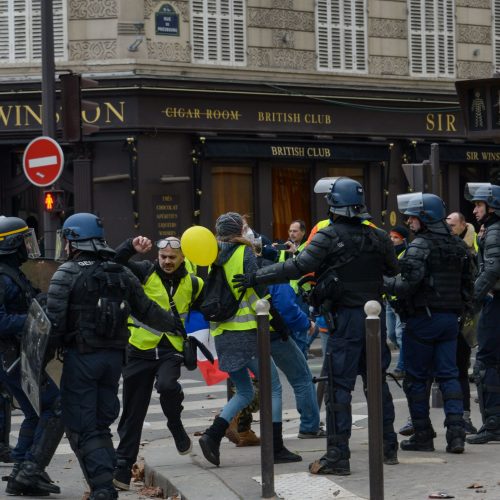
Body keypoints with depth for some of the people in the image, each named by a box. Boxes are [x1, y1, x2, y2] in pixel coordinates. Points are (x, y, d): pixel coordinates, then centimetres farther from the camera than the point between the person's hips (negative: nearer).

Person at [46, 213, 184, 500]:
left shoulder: (67, 274, -8)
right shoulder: (123, 274, 10)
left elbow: (54, 319, -15)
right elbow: (146, 311, 18)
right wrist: (172, 323, 35)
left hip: (81, 358, -6)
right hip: (114, 357, 6)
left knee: (81, 426, -2)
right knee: (102, 422, 16)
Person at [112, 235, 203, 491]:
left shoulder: (192, 284, 5)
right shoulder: (145, 273, -4)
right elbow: (115, 264, -18)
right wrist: (131, 247, -32)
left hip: (171, 350, 1)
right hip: (140, 349, -1)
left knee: (167, 385, -31)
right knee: (133, 412, 2)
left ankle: (176, 426, -1)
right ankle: (123, 467, 11)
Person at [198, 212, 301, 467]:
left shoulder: (214, 258, 11)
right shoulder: (244, 253, -7)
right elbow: (260, 288, -10)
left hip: (221, 334, 7)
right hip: (245, 330, -7)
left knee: (244, 392, 16)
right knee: (273, 388, 2)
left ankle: (213, 435, -3)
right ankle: (277, 449, -2)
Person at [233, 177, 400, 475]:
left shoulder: (329, 237, -10)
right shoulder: (377, 237, 5)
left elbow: (298, 268, -19)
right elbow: (394, 270, 18)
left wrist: (256, 278, -15)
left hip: (346, 319, -5)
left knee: (339, 386, -3)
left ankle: (338, 456, -5)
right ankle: (389, 447, 21)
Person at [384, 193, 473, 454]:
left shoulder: (419, 246, -13)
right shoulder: (459, 246, 11)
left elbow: (407, 284, -21)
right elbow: (467, 283, 15)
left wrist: (383, 282, -8)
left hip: (422, 318, -6)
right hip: (450, 319, 6)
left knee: (416, 378, 4)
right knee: (448, 375, 6)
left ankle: (423, 435, 8)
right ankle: (456, 431, -5)